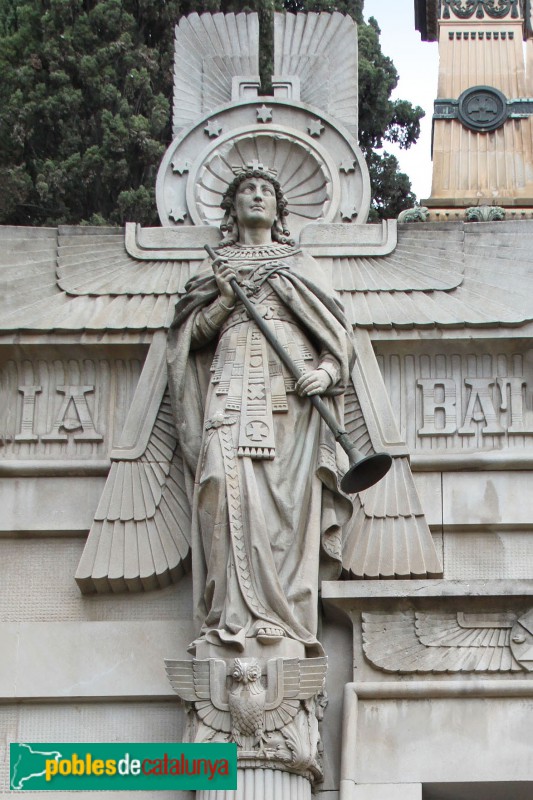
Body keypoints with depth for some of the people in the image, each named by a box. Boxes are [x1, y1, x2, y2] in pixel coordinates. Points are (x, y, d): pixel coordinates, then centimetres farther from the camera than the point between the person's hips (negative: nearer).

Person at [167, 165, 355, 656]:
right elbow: (191, 335, 16)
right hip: (234, 389, 0)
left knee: (291, 497, -14)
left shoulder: (301, 266, 24)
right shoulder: (216, 268, 25)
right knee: (231, 487, -20)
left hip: (294, 393, 0)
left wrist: (326, 371, -6)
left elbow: (338, 331, 14)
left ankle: (287, 618, -17)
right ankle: (238, 615, -25)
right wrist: (223, 301, -1)